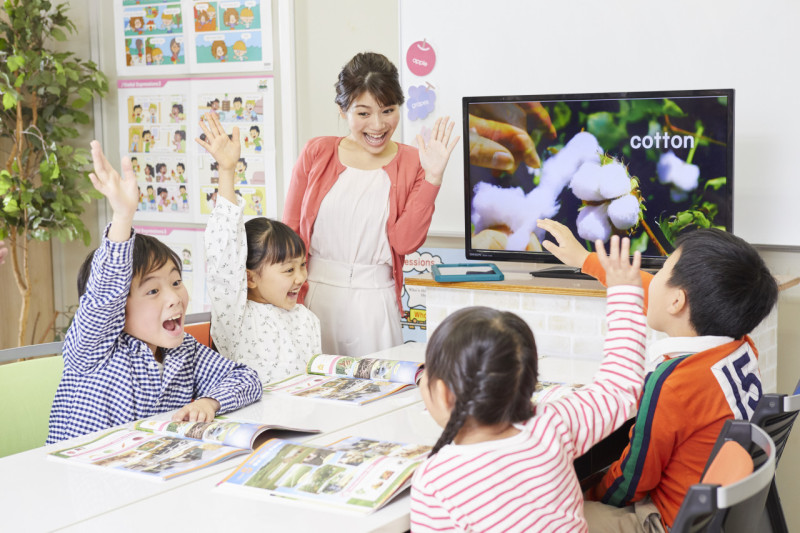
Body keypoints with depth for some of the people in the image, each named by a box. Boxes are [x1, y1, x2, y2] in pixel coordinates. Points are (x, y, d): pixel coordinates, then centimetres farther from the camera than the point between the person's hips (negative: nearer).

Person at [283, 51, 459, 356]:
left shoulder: (411, 164, 3)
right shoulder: (316, 153, 4)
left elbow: (405, 242, -9)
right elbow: (290, 231, 5)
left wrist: (432, 177, -13)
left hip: (374, 297, 0)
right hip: (314, 293, 0)